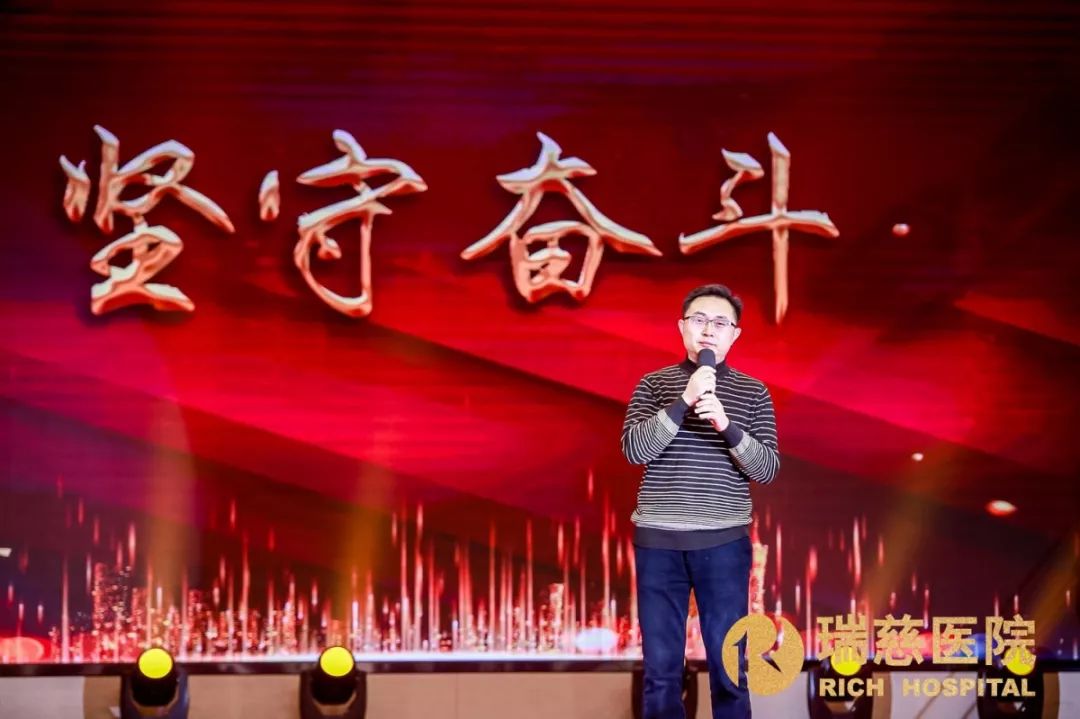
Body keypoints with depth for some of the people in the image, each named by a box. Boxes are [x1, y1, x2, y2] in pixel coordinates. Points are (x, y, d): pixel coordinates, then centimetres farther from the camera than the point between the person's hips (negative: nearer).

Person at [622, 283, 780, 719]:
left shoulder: (754, 393, 6)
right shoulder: (654, 385, 6)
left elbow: (767, 470, -2)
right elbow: (633, 450, -8)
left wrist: (727, 425, -18)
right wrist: (683, 402, -19)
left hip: (724, 541, 0)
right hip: (658, 539, 0)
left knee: (728, 666, 3)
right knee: (661, 667, 4)